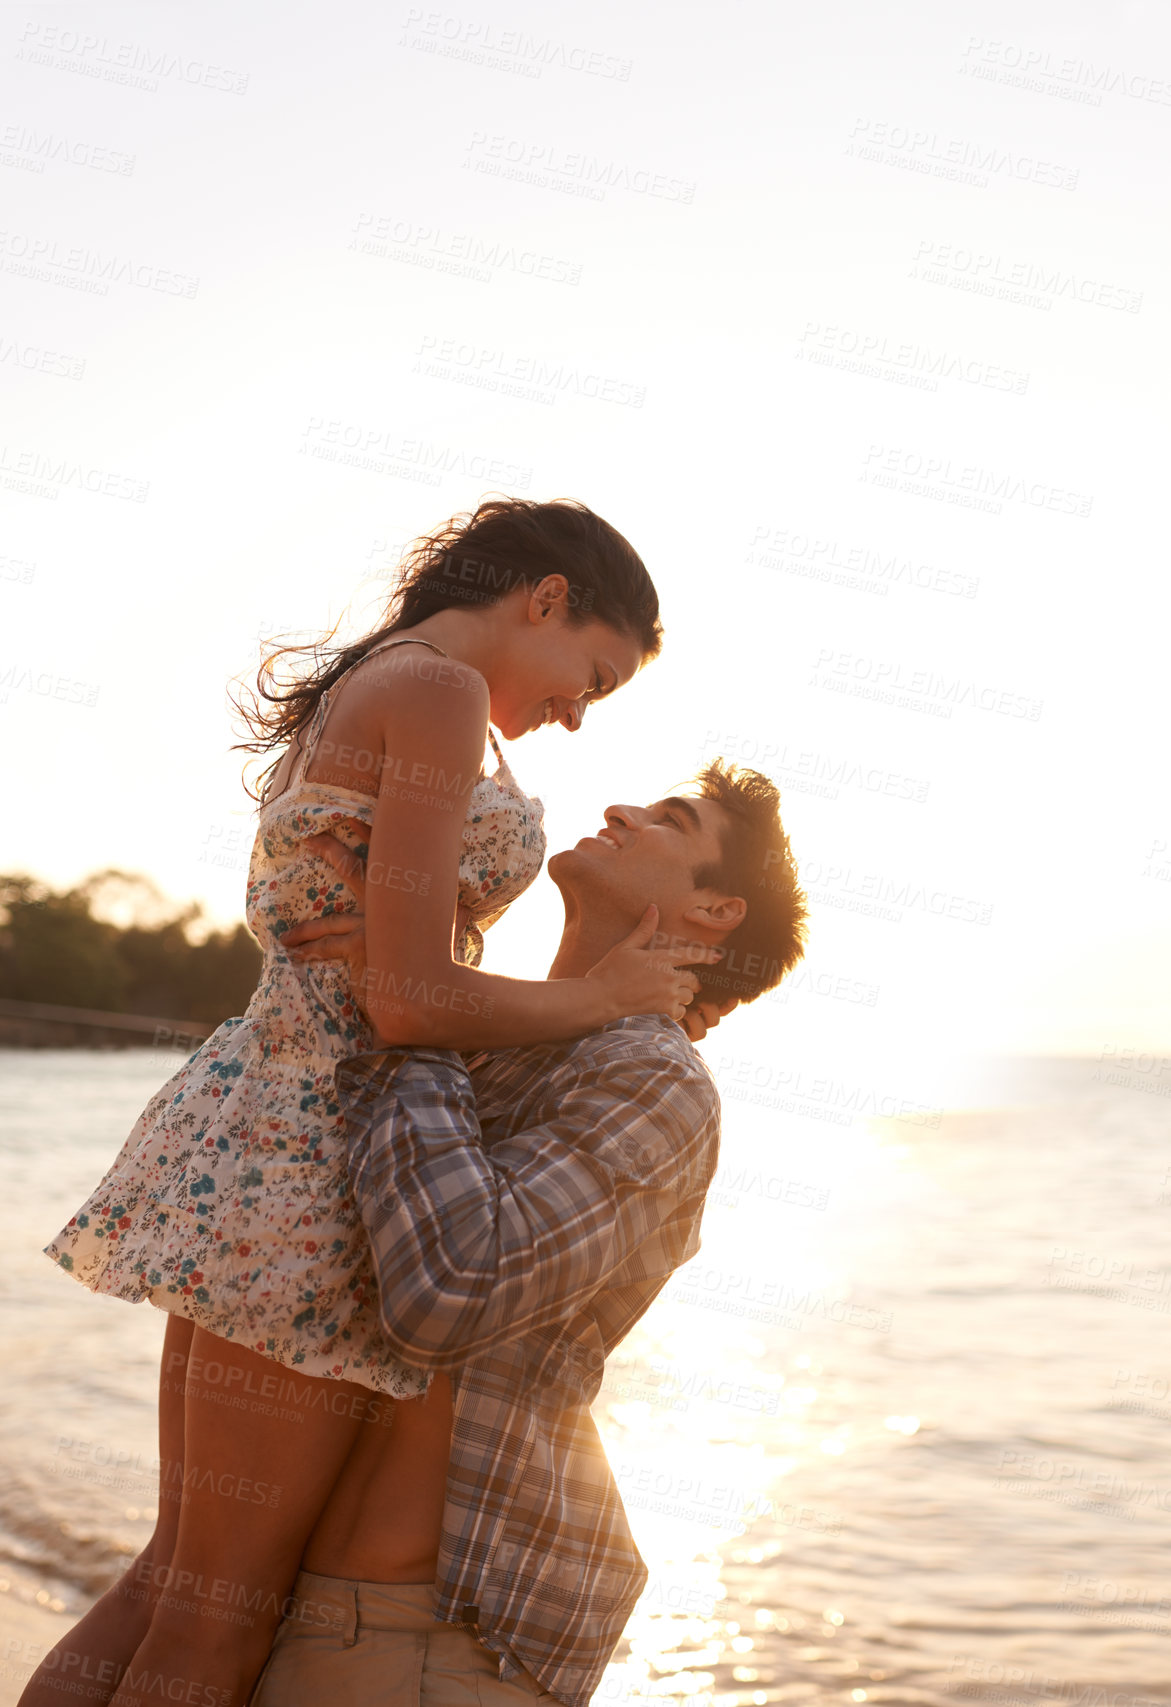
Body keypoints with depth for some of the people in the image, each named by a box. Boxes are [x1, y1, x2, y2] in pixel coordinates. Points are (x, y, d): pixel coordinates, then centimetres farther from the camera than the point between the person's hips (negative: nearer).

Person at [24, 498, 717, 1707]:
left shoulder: (335, 707, 19)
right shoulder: (441, 695, -12)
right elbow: (409, 999, -18)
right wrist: (603, 998, -3)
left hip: (239, 1132, 10)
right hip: (309, 1169, -10)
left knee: (174, 1581, 15)